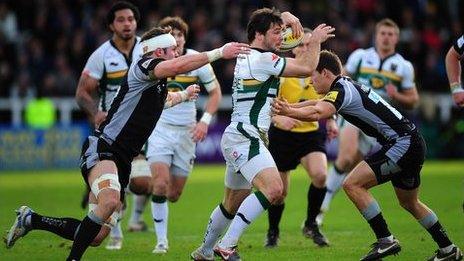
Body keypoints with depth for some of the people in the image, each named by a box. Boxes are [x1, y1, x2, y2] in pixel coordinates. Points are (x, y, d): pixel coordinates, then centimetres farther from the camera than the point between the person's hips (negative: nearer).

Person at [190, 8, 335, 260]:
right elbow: (306, 68, -10)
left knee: (233, 203, 21)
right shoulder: (262, 59, -13)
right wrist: (315, 40, 4)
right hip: (245, 137, -11)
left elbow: (271, 21, 34)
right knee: (273, 188, -26)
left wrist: (286, 17, 14)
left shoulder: (248, 55, 17)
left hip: (238, 138, 11)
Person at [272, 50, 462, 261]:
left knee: (352, 184, -13)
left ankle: (385, 240, -11)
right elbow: (320, 105, 29)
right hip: (412, 143, 11)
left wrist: (289, 112, -44)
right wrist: (290, 108, 20)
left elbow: (318, 113, -35)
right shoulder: (348, 86, 15)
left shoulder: (341, 90, -15)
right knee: (409, 202, 25)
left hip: (402, 145, -11)